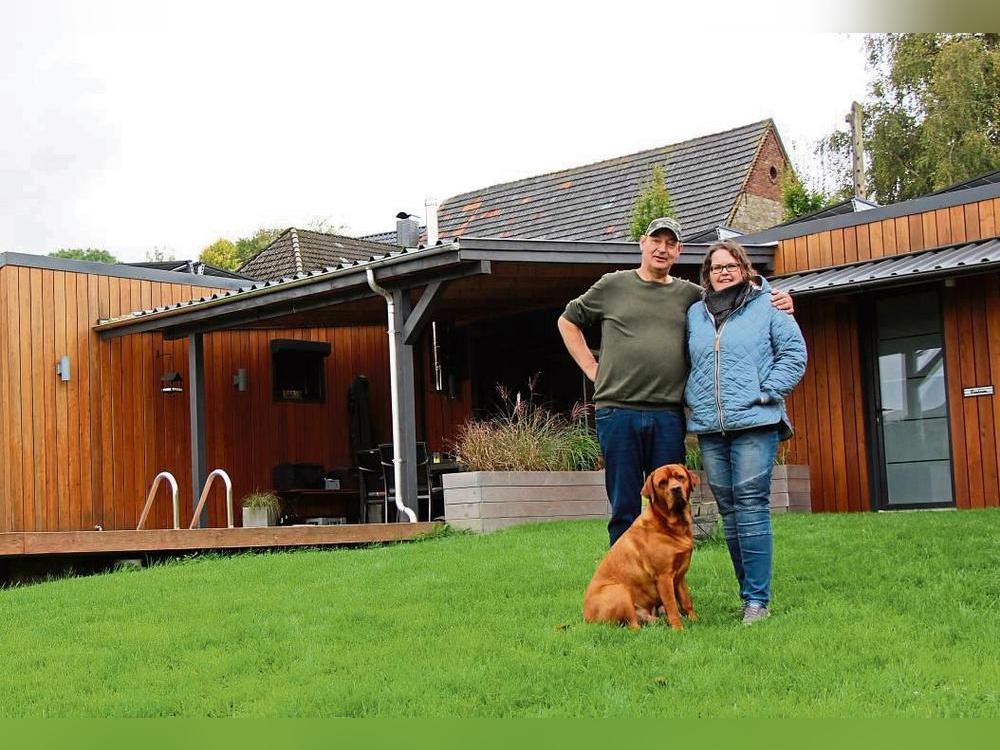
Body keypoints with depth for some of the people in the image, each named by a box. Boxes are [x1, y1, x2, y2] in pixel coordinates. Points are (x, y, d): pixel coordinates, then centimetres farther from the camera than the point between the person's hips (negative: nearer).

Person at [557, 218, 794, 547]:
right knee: (624, 509, 2)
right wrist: (592, 369, 8)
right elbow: (568, 322, 17)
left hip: (668, 416, 2)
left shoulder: (691, 295, 12)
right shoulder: (613, 286, 8)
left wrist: (776, 304, -4)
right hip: (618, 411, -2)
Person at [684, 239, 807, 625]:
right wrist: (691, 399, 9)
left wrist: (768, 392, -7)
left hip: (754, 423, -5)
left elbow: (794, 353, 1)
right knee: (729, 510, 6)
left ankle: (757, 599, -8)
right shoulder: (695, 314, 16)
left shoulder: (767, 307, 3)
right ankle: (749, 591, 14)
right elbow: (685, 362, 24)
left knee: (752, 505, -10)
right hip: (708, 427, 5)